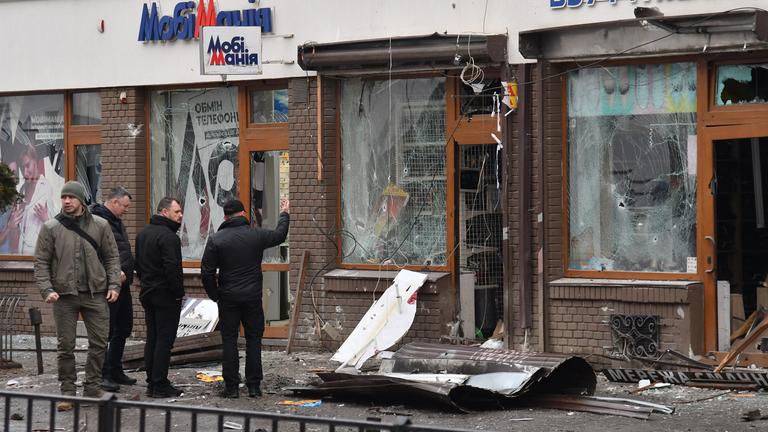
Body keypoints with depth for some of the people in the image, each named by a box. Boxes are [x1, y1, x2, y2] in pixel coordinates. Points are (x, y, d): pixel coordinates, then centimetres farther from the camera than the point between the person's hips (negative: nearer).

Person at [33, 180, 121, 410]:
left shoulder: (100, 226, 4)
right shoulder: (50, 228, 1)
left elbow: (112, 257, 7)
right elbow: (41, 262, 1)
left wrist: (114, 285, -4)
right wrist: (47, 289, -11)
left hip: (95, 294, 1)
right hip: (64, 296, -1)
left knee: (99, 343, 3)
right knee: (66, 346, 4)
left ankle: (92, 389, 15)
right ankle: (67, 393, 13)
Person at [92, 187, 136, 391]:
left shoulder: (116, 221, 18)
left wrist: (126, 272, 12)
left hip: (122, 283, 10)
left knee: (123, 328, 16)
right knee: (106, 330, -5)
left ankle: (115, 371, 26)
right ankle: (103, 375, 0)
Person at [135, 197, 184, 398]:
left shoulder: (143, 233, 14)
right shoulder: (168, 236, -18)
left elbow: (138, 264, 20)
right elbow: (172, 268, -24)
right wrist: (179, 293, -14)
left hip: (147, 294, 9)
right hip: (166, 296, -9)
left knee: (152, 338, 14)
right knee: (165, 340, -5)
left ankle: (151, 381, 17)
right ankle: (159, 385, -4)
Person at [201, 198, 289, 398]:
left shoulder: (215, 240, -5)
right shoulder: (256, 235, -1)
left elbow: (207, 273, -6)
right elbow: (280, 234, 20)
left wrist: (214, 295, 8)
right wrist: (284, 214, 38)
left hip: (228, 298, -1)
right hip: (253, 297, 1)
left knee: (229, 341, 4)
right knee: (254, 340, 8)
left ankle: (231, 386, 2)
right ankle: (254, 385, 8)